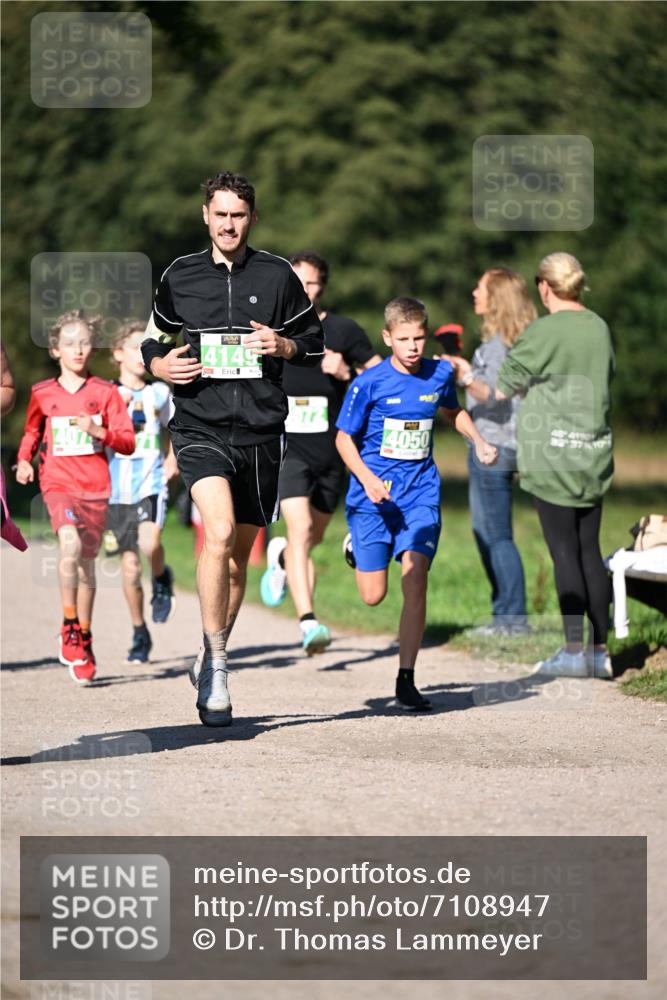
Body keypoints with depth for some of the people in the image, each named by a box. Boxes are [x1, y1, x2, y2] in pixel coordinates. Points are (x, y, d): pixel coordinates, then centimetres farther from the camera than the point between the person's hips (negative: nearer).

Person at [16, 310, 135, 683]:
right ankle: (69, 626, -17)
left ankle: (84, 638, 25)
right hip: (58, 483, -1)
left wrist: (99, 431, -17)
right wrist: (25, 460, 6)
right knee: (70, 541, -27)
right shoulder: (43, 394, 6)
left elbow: (128, 442, 0)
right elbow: (32, 432, 24)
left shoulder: (105, 392, 3)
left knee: (87, 561, 9)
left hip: (96, 487, 1)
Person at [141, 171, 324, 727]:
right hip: (199, 426, -2)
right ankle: (216, 665, -16)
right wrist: (158, 364, -3)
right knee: (219, 531, -23)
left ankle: (211, 659, 28)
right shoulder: (180, 275, 6)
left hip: (261, 431, 2)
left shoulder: (278, 275, 5)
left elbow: (316, 341, 13)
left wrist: (284, 346, -8)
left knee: (239, 554, 10)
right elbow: (154, 337, 18)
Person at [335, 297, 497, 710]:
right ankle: (356, 546, 42)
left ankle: (406, 680, -9)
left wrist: (479, 442, 8)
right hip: (373, 497, -2)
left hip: (420, 494, 2)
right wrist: (367, 479, -19)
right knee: (374, 596, 3)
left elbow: (454, 411, 24)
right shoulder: (369, 384, -10)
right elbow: (344, 438, -3)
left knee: (415, 580, -16)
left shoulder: (440, 374, 1)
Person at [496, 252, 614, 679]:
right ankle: (599, 648, 10)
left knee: (565, 551, -3)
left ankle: (574, 650, -3)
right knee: (590, 551, 9)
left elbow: (503, 389, -5)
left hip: (553, 452, -6)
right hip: (595, 453, 6)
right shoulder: (600, 328, 6)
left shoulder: (542, 332, -12)